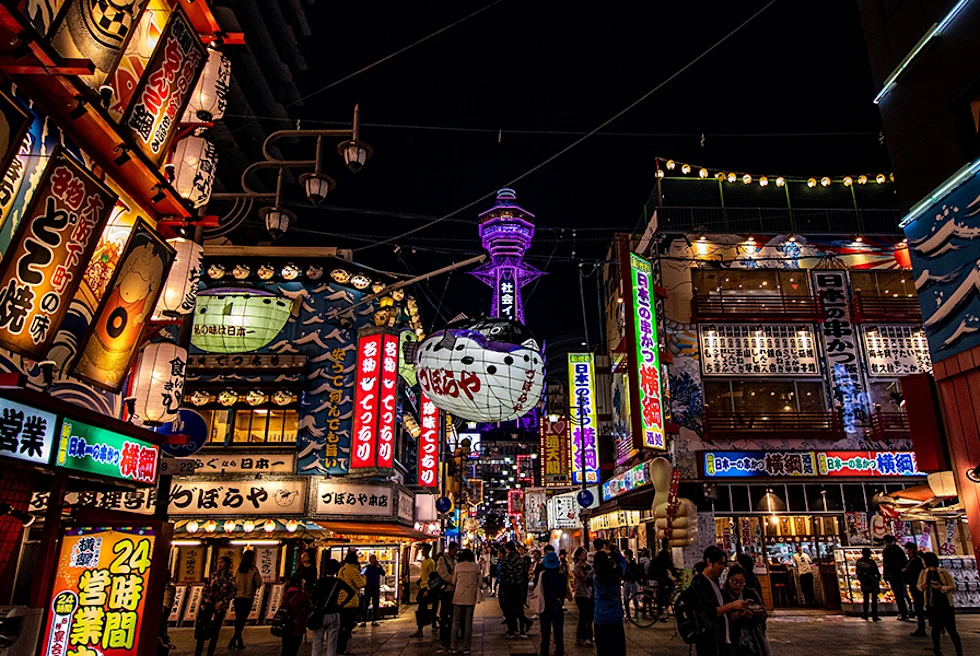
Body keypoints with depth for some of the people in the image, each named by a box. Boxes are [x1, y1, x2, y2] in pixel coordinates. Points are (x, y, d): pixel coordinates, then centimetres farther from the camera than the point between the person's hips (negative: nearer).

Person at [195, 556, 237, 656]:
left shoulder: (230, 577, -2)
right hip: (208, 604, 3)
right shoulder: (214, 575, 9)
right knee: (202, 628, -2)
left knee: (215, 631, 1)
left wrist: (221, 602, -12)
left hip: (219, 607, -3)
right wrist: (205, 599, -2)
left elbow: (233, 592, -6)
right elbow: (205, 588, 12)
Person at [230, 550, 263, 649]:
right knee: (242, 620, 3)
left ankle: (239, 641, 22)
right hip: (248, 597, -4)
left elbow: (235, 581, 9)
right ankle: (234, 640, -11)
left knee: (238, 619, 15)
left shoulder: (238, 568, -1)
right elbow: (259, 583, -10)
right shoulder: (254, 569, -12)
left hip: (238, 597, 4)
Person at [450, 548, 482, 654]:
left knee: (456, 622, 7)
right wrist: (478, 597, 15)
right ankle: (466, 648, 7)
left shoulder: (458, 566, -1)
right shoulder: (476, 566, 0)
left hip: (459, 596, 0)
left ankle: (453, 647, 6)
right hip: (471, 597, 0)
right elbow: (479, 582, 4)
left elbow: (453, 582, 6)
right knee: (468, 622, 6)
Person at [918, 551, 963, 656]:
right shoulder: (924, 573, 3)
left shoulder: (943, 572, -11)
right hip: (932, 605, 4)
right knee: (936, 628, 11)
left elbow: (953, 587, -8)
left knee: (951, 629, -2)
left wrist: (942, 588, -24)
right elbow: (919, 584, 13)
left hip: (946, 605, -4)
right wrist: (922, 587, -9)